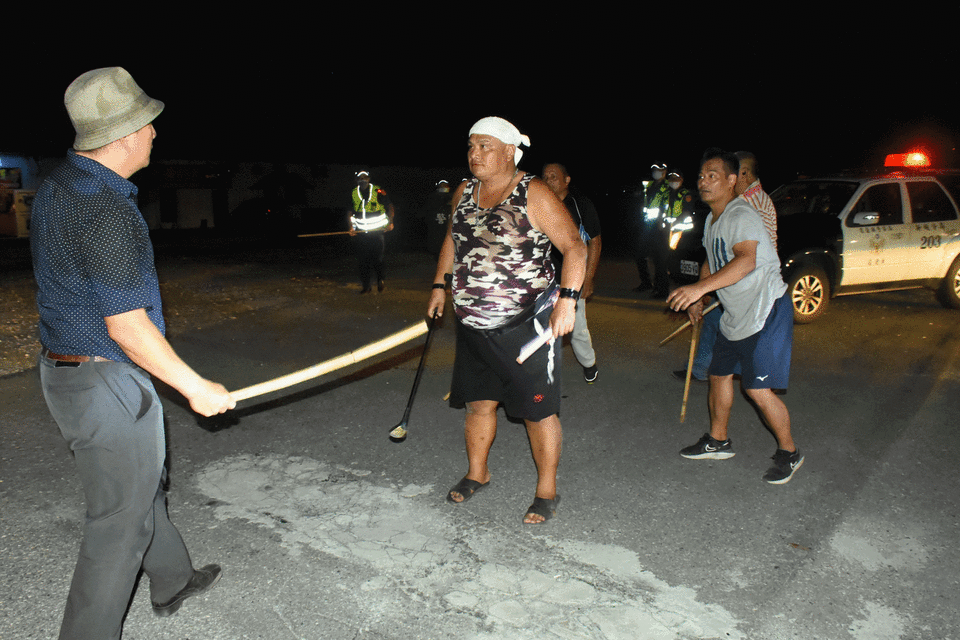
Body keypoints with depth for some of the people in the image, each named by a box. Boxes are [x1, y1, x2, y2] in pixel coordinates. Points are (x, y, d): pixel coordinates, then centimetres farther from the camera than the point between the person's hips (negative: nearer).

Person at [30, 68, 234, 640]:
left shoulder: (57, 186, 7)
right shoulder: (107, 210, -25)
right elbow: (126, 325, -25)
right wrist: (194, 387, -17)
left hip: (65, 370, 11)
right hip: (107, 384, -11)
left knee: (142, 486, 25)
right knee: (120, 522, 4)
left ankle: (173, 582, 44)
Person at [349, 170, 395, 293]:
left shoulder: (378, 191, -4)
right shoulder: (353, 193, 7)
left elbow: (390, 206, 2)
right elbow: (350, 212, 17)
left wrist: (390, 222, -10)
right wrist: (351, 227, 5)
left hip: (377, 231, -3)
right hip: (360, 232, 3)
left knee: (377, 259, -3)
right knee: (363, 260, 2)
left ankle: (380, 280, 23)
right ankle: (365, 286, 11)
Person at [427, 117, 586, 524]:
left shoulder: (534, 195, -11)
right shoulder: (463, 194, 9)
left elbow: (574, 247, -14)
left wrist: (567, 298, -25)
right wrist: (440, 284, 20)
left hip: (527, 324, -6)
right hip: (473, 325, 6)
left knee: (537, 410, 1)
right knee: (478, 402, 17)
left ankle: (547, 491, 19)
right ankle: (477, 473, 38)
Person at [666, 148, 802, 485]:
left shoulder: (741, 215, -20)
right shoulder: (712, 219, 11)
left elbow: (746, 261, -38)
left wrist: (701, 287, -48)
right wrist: (696, 299, 23)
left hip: (766, 311, -10)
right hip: (734, 315, 10)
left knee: (757, 389, -9)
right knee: (719, 375, 17)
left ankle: (788, 452, 13)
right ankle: (717, 441, 35)